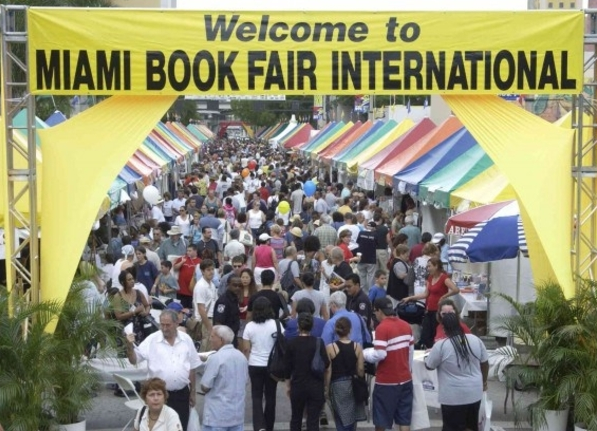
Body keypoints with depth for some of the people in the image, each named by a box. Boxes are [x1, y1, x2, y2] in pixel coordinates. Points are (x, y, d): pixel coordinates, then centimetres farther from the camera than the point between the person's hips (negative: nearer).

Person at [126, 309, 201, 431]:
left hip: (181, 394, 2)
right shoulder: (152, 340, -6)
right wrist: (130, 346, -29)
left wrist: (193, 392, 11)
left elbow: (192, 368, 8)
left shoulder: (186, 340, 0)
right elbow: (134, 360, -10)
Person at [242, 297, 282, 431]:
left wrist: (246, 362, 12)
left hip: (255, 366, 0)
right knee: (270, 396, 13)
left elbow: (246, 349, -3)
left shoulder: (250, 326, -5)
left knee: (257, 397, 4)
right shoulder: (276, 324, -5)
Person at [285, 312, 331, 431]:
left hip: (297, 385, 1)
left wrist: (288, 386, 10)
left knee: (296, 418, 17)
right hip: (316, 386, -1)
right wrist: (325, 384, 10)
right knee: (313, 420, 1)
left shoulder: (291, 344, -4)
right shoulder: (318, 343, -6)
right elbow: (326, 366, -6)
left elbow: (287, 367, 0)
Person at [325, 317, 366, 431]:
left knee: (342, 420, 3)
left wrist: (327, 387, 5)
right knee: (352, 418, 17)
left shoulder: (330, 348, -11)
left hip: (337, 385, -3)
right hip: (353, 384, 3)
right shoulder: (357, 347, -5)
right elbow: (361, 369, -1)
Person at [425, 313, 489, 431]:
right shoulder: (475, 340, -2)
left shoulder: (441, 345, -16)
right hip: (474, 392, 5)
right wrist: (484, 381, 24)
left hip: (453, 396, -5)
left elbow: (429, 366, -2)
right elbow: (485, 364, 9)